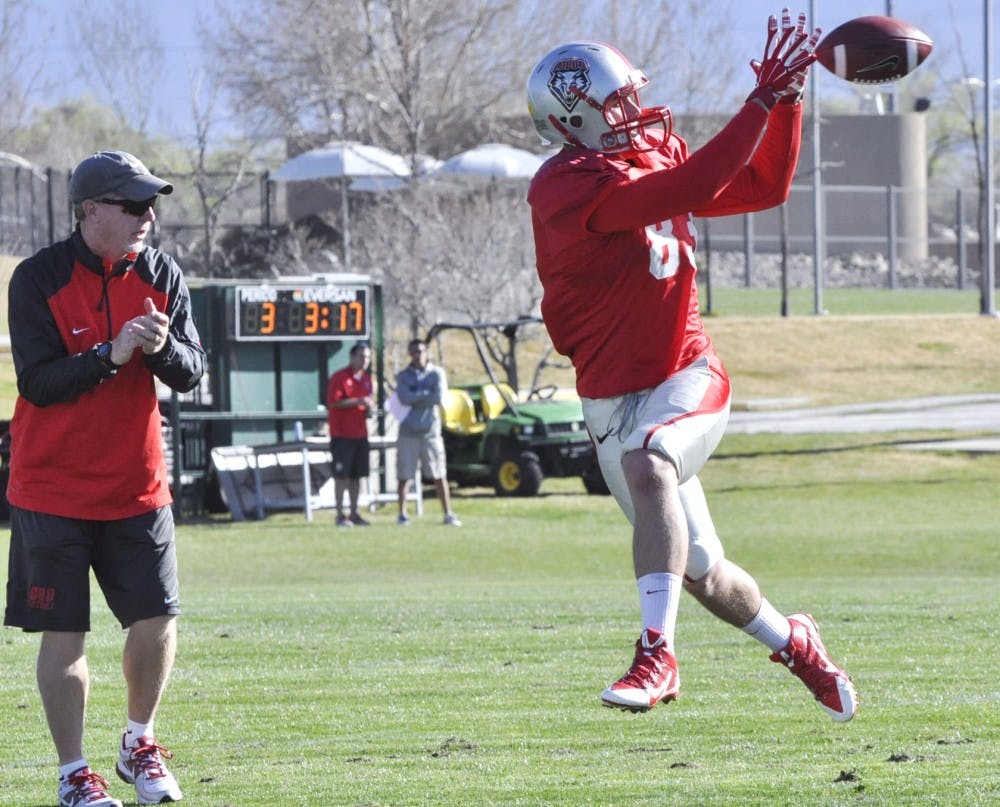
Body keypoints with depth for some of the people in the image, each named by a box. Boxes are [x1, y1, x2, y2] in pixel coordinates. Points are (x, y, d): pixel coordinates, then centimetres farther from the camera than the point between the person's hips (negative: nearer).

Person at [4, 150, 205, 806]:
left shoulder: (161, 275, 3)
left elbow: (192, 374, 1)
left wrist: (163, 349, -21)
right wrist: (111, 354, -26)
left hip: (137, 487, 3)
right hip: (53, 488, -3)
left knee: (157, 618, -2)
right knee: (64, 634, -1)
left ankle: (139, 745, 21)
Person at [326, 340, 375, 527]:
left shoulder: (366, 379, 15)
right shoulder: (340, 377, -9)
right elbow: (332, 402, -16)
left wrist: (368, 406, 2)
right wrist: (357, 401, -21)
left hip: (360, 433, 7)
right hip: (342, 434, -7)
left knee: (357, 475, 8)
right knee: (341, 475, -6)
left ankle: (354, 513, 14)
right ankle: (340, 515, -4)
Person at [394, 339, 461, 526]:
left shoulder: (437, 373, 6)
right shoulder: (403, 376, 7)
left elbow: (439, 398, -11)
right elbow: (404, 398, -11)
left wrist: (415, 399, -7)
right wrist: (426, 395, -9)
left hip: (431, 431, 0)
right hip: (408, 432, 0)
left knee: (439, 475, 0)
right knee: (404, 475, 1)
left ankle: (448, 514, 3)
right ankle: (402, 514, 8)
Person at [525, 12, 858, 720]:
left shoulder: (655, 154, 6)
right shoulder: (569, 187, -18)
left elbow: (766, 186, 13)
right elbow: (695, 188, -28)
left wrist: (789, 94, 1)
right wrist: (767, 97, -27)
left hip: (687, 379, 2)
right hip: (615, 397, -2)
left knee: (648, 468, -33)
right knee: (702, 572, 7)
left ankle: (658, 655, -38)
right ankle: (793, 641, 35)